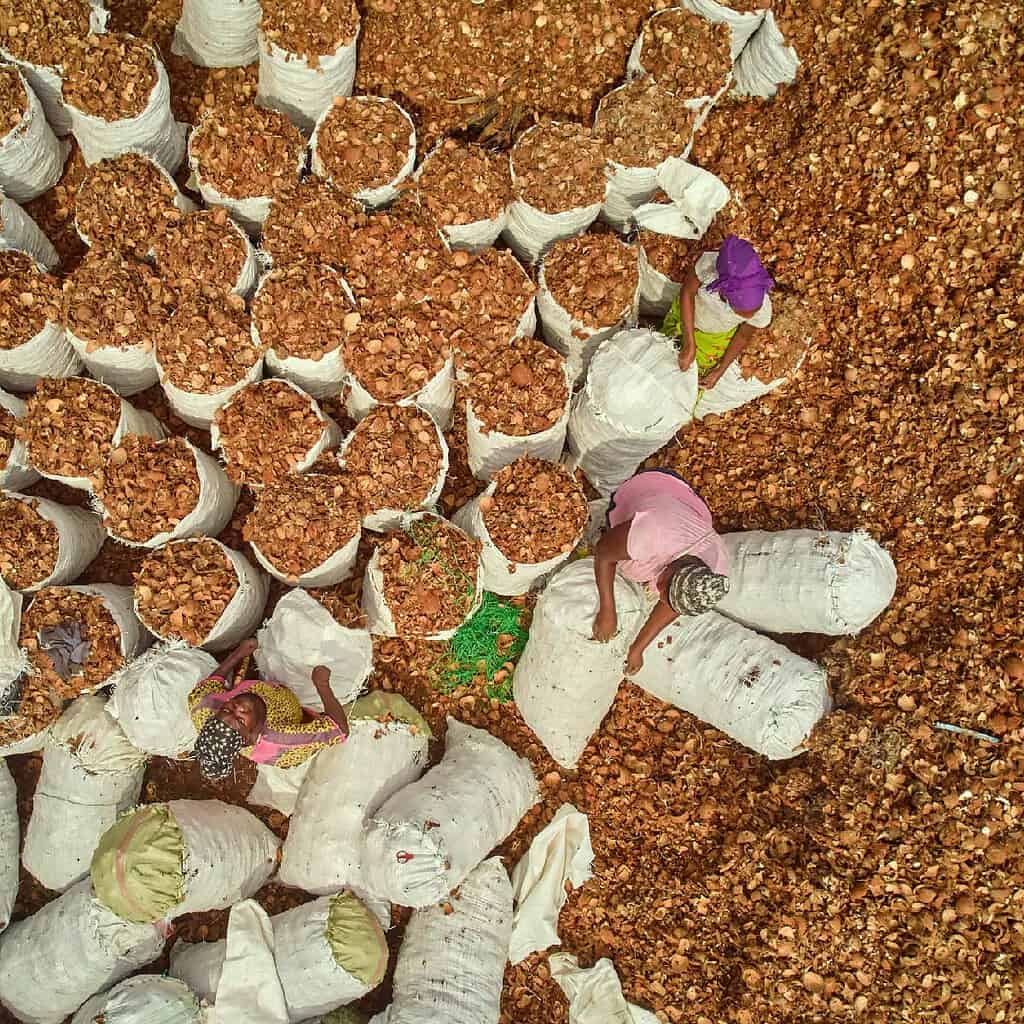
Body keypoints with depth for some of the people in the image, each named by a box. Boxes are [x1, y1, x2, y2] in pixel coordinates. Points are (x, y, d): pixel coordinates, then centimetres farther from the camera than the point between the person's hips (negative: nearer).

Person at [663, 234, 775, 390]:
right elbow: (687, 292, -24)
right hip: (686, 311, 0)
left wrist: (720, 371, -8)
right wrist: (689, 344, -26)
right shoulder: (709, 263, -45)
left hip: (718, 336, 0)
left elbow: (744, 336, -16)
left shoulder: (763, 310, -39)